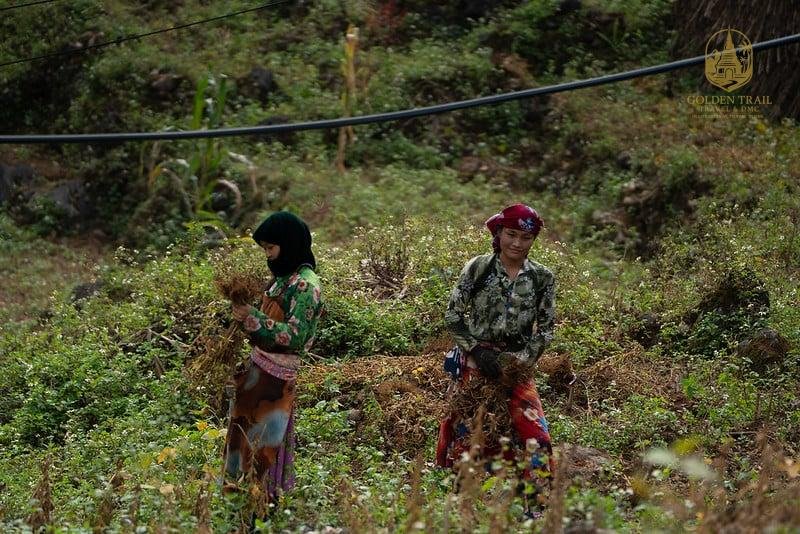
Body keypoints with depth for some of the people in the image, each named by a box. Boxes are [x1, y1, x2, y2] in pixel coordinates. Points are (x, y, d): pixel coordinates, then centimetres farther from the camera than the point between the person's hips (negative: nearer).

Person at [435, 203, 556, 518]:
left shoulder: (542, 278, 2)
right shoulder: (477, 268, -3)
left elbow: (545, 328, 3)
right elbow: (453, 315, -2)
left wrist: (522, 362, -10)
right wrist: (476, 349, -12)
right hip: (475, 363, -1)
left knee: (535, 435, -9)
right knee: (466, 433, 3)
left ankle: (537, 508, -2)